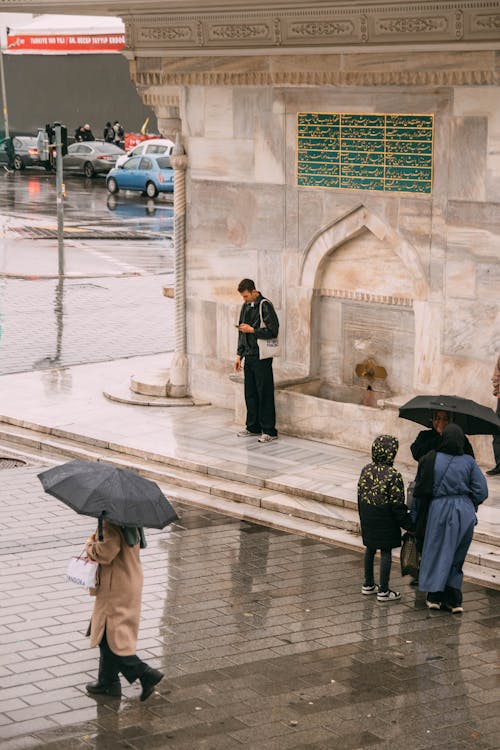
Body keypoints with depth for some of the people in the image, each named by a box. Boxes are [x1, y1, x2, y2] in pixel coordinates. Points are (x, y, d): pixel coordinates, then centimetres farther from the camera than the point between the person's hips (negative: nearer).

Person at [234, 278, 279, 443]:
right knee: (250, 393, 12)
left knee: (265, 394, -5)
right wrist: (239, 355, 15)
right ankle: (253, 427, 22)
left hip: (262, 357, -8)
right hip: (249, 356, 8)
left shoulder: (265, 306, -11)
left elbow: (273, 331, -16)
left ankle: (269, 431, -1)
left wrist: (252, 330, -14)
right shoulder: (246, 307, 13)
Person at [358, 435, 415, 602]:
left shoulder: (366, 470, 0)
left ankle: (368, 585, 30)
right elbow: (397, 505, -18)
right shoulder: (393, 475, -20)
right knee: (386, 551, 2)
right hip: (385, 519, -7)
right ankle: (383, 591, 5)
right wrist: (409, 525, -9)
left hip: (368, 518, 7)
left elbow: (360, 494, 8)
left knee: (370, 549, 19)